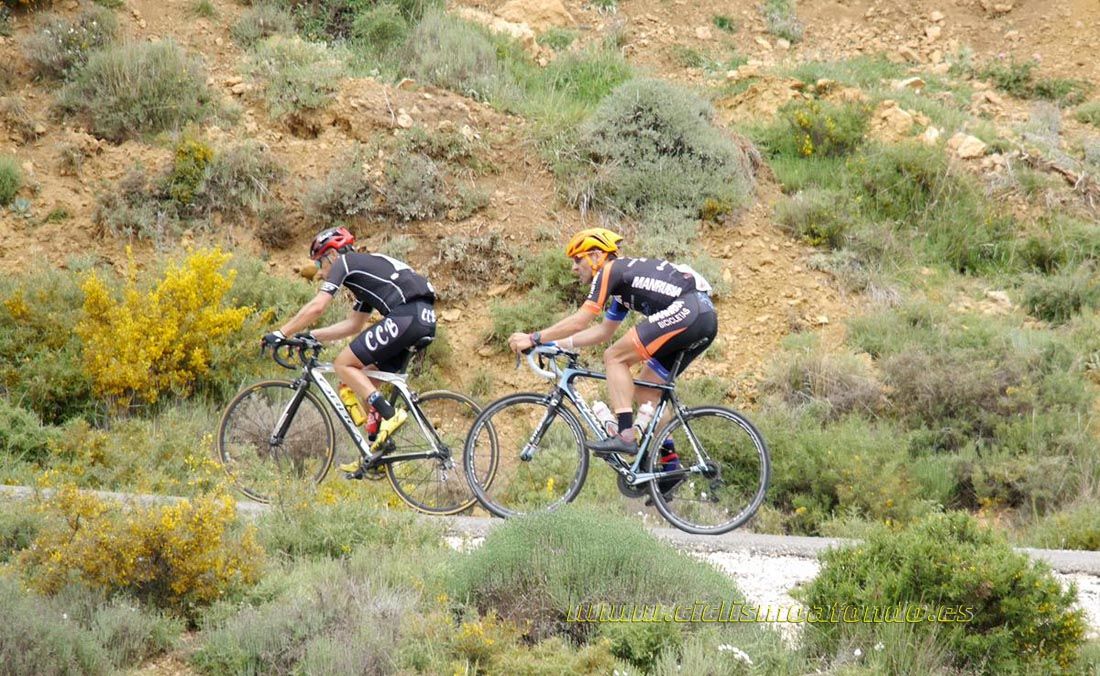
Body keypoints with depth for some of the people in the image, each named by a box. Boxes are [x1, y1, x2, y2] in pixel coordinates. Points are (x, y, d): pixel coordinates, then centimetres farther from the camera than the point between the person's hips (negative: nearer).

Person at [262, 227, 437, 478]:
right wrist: (313, 336, 33)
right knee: (367, 378, 16)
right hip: (426, 319, 9)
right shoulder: (364, 272, 33)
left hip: (405, 315, -9)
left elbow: (316, 307, -2)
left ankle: (389, 415, -14)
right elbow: (353, 325, 36)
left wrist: (281, 334, 4)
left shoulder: (344, 263, 6)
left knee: (344, 364, -3)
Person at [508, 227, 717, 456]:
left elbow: (579, 321, -4)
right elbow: (604, 331, 33)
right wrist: (561, 343, 27)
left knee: (615, 357, -5)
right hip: (707, 319, 10)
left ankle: (625, 436, -12)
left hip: (687, 310, -10)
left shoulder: (610, 271, 0)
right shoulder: (623, 280, 28)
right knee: (646, 392, 15)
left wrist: (533, 339, 1)